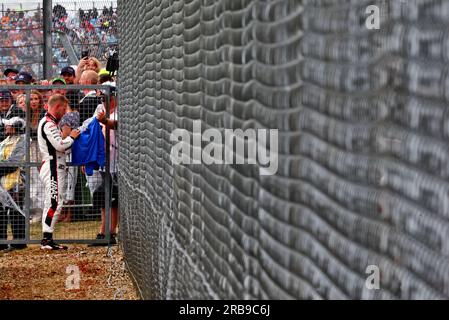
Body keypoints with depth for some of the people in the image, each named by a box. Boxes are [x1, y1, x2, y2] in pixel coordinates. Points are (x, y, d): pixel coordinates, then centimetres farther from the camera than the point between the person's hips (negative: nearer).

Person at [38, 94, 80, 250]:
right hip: (53, 168, -11)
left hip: (53, 168, 11)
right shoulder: (49, 124, -13)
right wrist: (72, 137, -5)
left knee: (52, 203, 11)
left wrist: (69, 139, 9)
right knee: (55, 202, -13)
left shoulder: (48, 123, 21)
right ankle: (47, 239, -15)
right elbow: (60, 145, -21)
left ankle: (47, 240, 11)